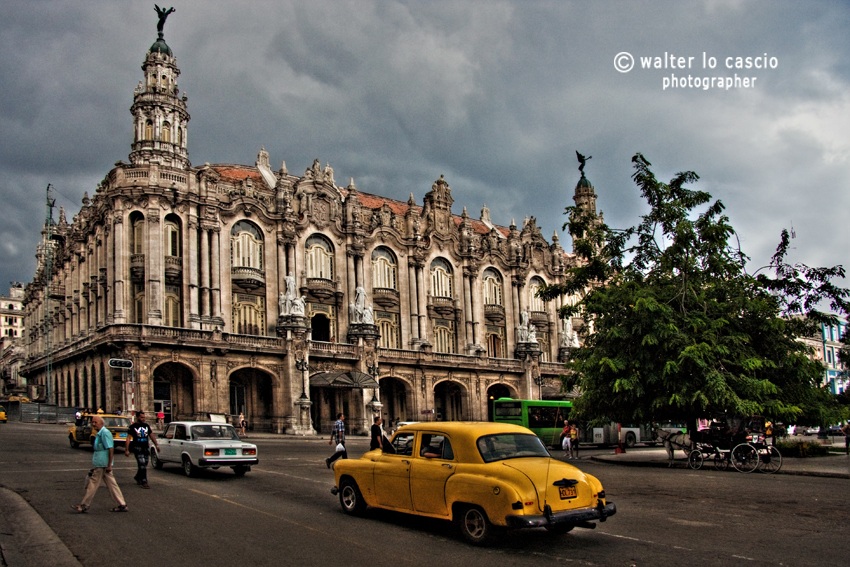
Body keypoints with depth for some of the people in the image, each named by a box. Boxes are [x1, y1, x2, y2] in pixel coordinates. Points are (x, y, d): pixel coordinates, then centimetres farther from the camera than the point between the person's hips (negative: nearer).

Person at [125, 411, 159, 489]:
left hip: (146, 448, 5)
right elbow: (128, 438, -5)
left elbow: (151, 435, 18)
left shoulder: (146, 426, 11)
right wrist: (126, 450, -9)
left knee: (144, 465, 13)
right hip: (138, 448, -5)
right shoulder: (133, 426, -4)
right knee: (142, 465, -13)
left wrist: (156, 445, 12)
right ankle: (144, 482, -10)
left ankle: (137, 477, 37)